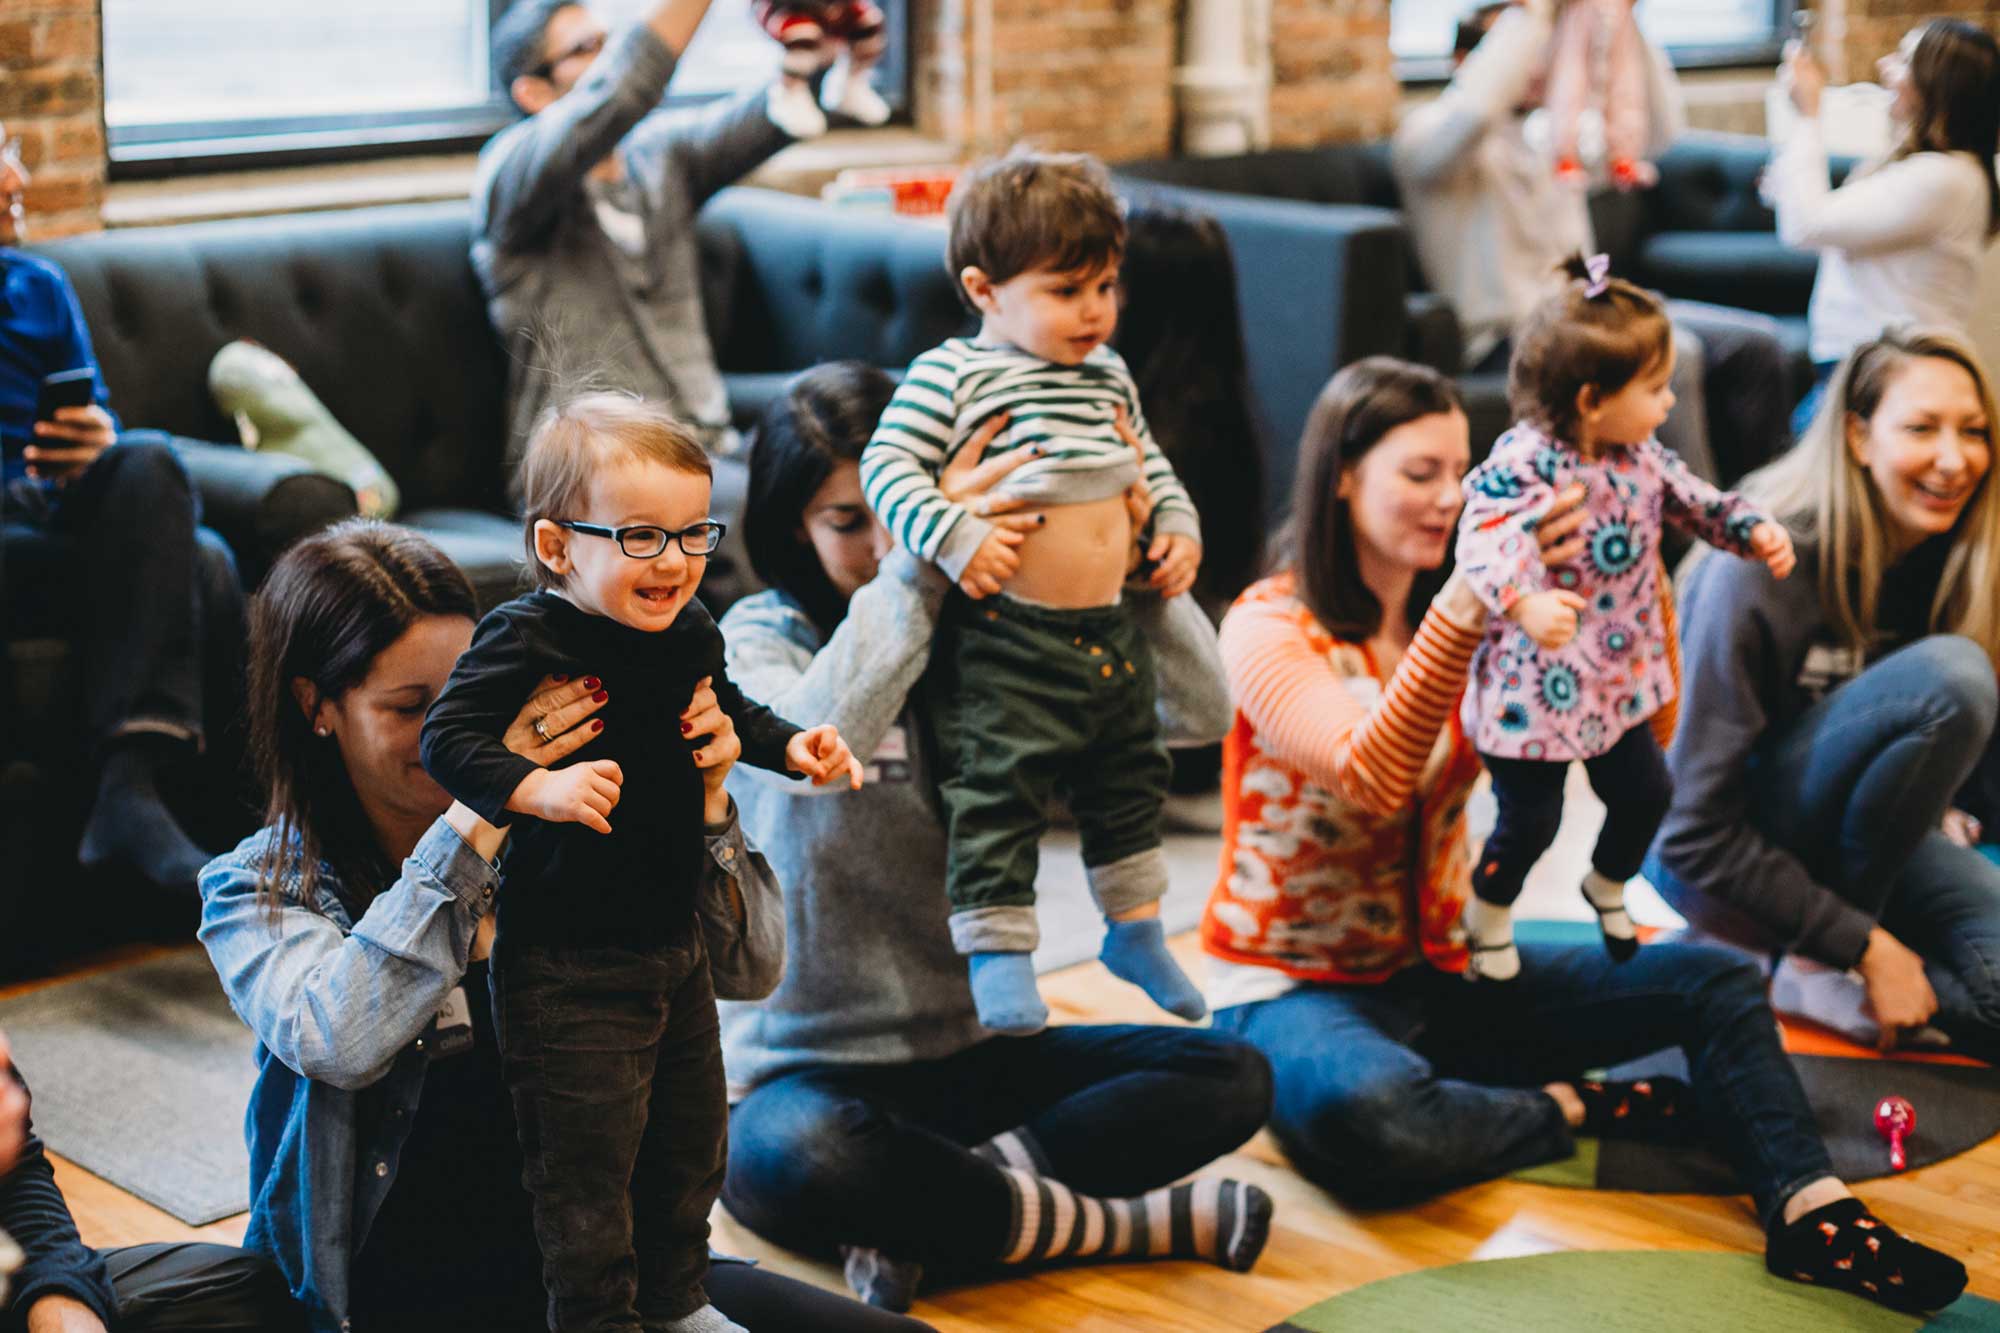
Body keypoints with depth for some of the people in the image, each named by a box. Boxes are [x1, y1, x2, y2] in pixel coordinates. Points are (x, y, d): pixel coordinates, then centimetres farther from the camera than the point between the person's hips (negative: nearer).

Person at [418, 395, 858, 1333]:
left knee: (691, 1139, 21)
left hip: (673, 945, 8)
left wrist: (792, 748, 7)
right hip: (565, 966, -8)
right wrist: (539, 789, -41)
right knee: (587, 1162, -1)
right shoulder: (525, 640, -19)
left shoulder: (689, 633, 3)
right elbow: (448, 739, -26)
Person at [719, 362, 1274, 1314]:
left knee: (1231, 1079, -11)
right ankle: (1131, 1224, -19)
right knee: (802, 1157, -39)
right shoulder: (756, 640, -7)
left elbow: (1199, 712, -3)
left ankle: (930, 1214, -21)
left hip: (969, 1054, 5)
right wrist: (920, 566, -37)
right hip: (806, 1071, -5)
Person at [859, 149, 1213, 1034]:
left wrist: (1178, 528, 10)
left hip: (1112, 629, 7)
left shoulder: (1108, 376, 13)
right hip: (1007, 639, -7)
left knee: (1128, 778, 19)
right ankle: (997, 949, 6)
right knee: (1002, 792, -6)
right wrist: (956, 537, -25)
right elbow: (888, 466, -14)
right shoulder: (951, 375, -9)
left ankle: (1135, 927, 36)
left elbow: (1149, 465, 26)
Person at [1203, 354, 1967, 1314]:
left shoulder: (1469, 615, 5)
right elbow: (1372, 781, -32)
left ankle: (1812, 1212, -24)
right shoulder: (1268, 628, -15)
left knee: (1715, 982, -8)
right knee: (1370, 1115, -41)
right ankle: (1575, 1111, -15)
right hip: (1293, 987, -7)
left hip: (1439, 970, 7)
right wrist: (1465, 605, -39)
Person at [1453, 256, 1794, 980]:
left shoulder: (1642, 455, 0)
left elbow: (1692, 500, 15)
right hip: (1536, 685, -7)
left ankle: (1607, 888, 47)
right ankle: (1489, 916, 34)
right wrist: (1525, 602, -60)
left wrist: (1755, 531, -2)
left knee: (1645, 793, 17)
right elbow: (1486, 538, -42)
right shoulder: (1525, 462, -27)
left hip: (1619, 676, 7)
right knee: (1530, 820, 4)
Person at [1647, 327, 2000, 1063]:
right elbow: (1696, 836, -22)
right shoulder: (1760, 578, -23)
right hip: (1711, 864, -6)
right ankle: (1822, 968, -14)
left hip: (1854, 837, 6)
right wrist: (1866, 947, -21)